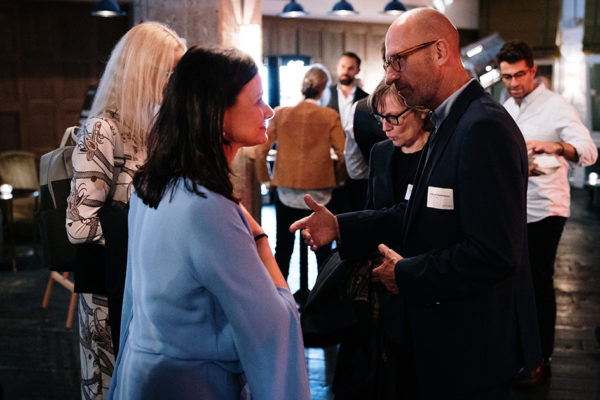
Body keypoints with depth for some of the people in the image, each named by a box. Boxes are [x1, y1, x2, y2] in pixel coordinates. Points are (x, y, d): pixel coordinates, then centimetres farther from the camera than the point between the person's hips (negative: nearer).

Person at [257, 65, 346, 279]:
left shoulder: (280, 113, -3)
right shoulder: (330, 117, -7)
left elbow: (261, 150, -4)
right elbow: (343, 154, -9)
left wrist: (266, 178, 9)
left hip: (286, 192, 1)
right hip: (319, 193, -1)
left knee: (283, 249, 13)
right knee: (323, 251, 11)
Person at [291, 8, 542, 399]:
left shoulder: (485, 128, -24)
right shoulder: (449, 122, 9)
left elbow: (494, 253, -28)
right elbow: (422, 213, 11)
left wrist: (406, 274, -16)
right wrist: (341, 226, 1)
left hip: (472, 349, -9)